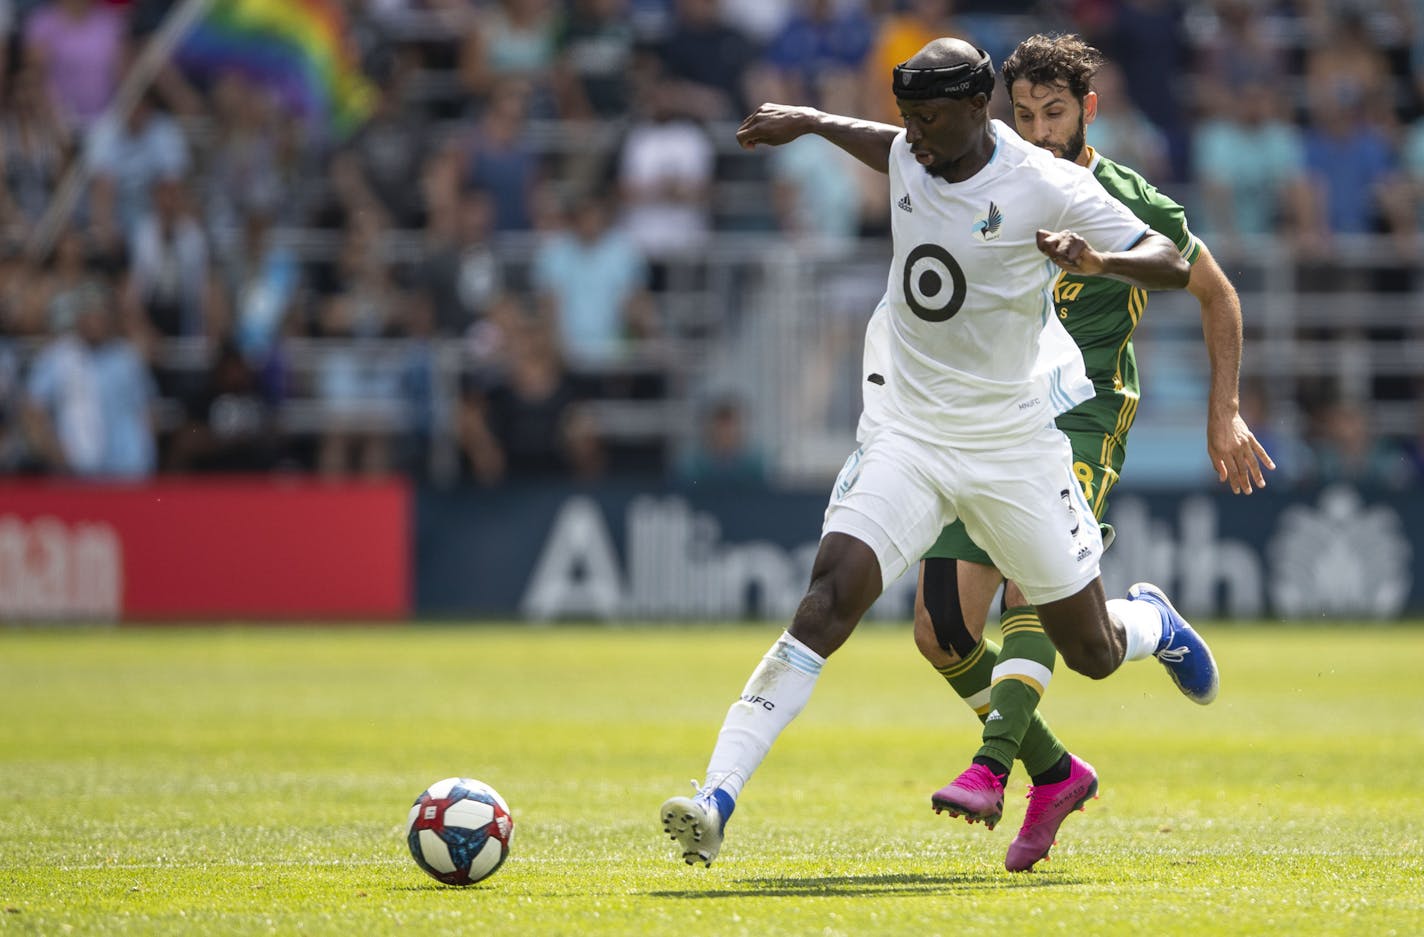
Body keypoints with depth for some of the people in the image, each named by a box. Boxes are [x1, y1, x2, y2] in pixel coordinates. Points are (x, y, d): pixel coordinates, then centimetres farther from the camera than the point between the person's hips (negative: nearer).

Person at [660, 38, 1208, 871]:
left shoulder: (1046, 187, -14)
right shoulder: (910, 158, 1)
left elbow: (1175, 267, -16)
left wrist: (1098, 261, -35)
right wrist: (810, 122, 29)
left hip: (1014, 443, -2)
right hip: (906, 433, 2)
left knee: (1092, 652, 9)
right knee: (830, 599, -20)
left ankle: (1152, 623, 49)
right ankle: (717, 801, -28)